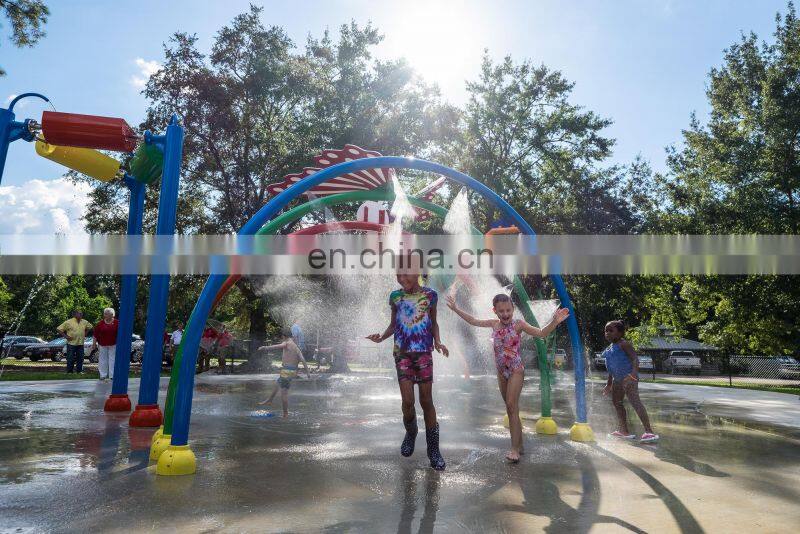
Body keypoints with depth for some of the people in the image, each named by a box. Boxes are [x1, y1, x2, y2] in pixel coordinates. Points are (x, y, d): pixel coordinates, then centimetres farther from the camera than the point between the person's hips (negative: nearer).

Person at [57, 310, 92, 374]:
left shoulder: (84, 322, 6)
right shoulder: (68, 322, -9)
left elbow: (89, 327, 25)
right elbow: (58, 329, -6)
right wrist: (66, 336, -10)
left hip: (81, 343, 5)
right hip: (71, 343, -4)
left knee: (80, 358, 7)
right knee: (70, 358, 0)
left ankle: (79, 371, 16)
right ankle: (69, 371, 10)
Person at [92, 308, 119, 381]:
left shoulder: (116, 323, -3)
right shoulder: (100, 323, 0)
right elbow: (96, 334, 3)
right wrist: (94, 343, 1)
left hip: (113, 345, -1)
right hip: (103, 344, 2)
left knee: (112, 359, 2)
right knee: (103, 359, 8)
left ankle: (112, 375, 7)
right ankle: (103, 375, 17)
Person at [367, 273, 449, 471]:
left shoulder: (430, 295, 1)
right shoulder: (395, 296, 3)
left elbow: (433, 323, 13)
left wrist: (437, 341, -3)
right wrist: (381, 337, -4)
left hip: (424, 352, -1)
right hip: (402, 353, 1)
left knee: (426, 400, 1)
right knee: (407, 401, -6)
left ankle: (433, 449, 14)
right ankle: (411, 432, 26)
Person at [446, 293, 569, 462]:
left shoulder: (518, 324, -11)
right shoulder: (494, 324, 3)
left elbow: (541, 333, -17)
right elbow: (473, 321, 14)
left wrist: (554, 322, -34)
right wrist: (455, 309, 15)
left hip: (516, 370, -6)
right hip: (501, 371, 6)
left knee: (512, 406, -13)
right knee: (511, 408, 11)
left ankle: (514, 448, -10)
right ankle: (519, 445, 21)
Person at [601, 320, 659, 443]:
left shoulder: (623, 344, -10)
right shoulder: (610, 347, 17)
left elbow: (635, 358, -21)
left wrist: (634, 372, -39)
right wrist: (609, 384, 26)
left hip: (628, 377, -10)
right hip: (618, 379, 11)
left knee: (635, 401, -18)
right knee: (616, 402, 15)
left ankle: (649, 432, -19)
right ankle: (624, 431, 26)